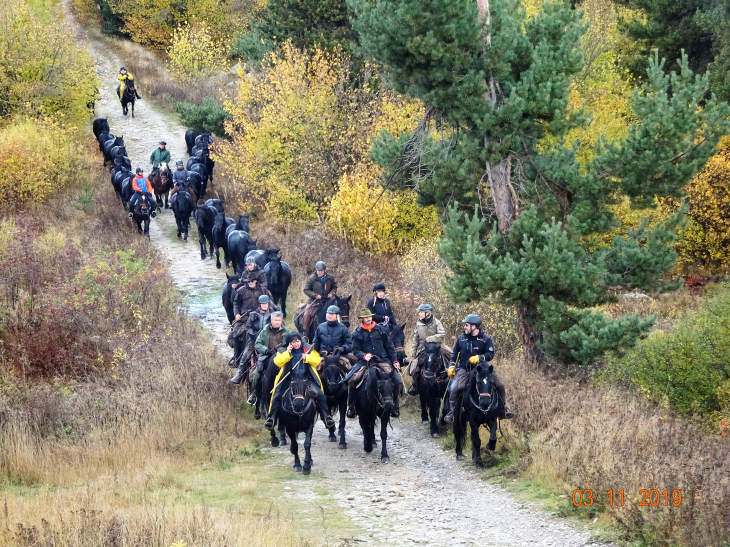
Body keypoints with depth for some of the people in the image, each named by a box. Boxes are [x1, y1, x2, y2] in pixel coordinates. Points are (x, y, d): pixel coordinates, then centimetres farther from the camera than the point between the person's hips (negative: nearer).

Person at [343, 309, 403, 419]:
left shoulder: (381, 329, 8)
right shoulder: (357, 333, 4)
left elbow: (389, 347, 13)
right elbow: (355, 350, 2)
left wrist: (394, 360, 6)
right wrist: (364, 355, -19)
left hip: (382, 360, 1)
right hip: (364, 362, -1)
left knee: (397, 382, -15)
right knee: (350, 380, -21)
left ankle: (394, 405, 6)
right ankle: (351, 406, -3)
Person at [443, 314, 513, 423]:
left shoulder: (485, 339, -4)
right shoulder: (461, 338, 4)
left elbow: (490, 354, -9)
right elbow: (454, 353, 15)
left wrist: (479, 358, -25)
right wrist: (451, 366, 7)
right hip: (464, 368, 0)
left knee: (499, 385, -5)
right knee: (454, 388, -23)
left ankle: (503, 409, 15)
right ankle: (451, 411, -7)